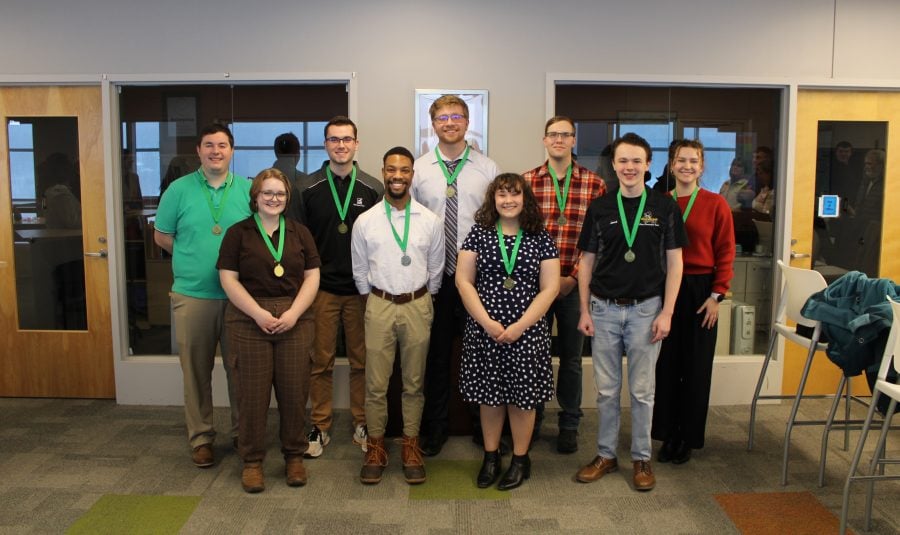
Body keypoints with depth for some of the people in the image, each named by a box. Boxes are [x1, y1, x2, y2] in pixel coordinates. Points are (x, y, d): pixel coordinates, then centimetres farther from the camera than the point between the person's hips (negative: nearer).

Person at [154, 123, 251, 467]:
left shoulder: (249, 190, 3)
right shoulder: (179, 189, 3)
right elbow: (162, 236, 10)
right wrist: (194, 260, 3)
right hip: (192, 295, 0)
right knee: (196, 371, 8)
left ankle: (243, 433, 25)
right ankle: (200, 437, 23)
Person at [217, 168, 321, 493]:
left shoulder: (300, 233, 11)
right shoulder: (238, 233, 5)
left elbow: (312, 276, 7)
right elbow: (228, 279, -1)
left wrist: (293, 313, -8)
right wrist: (259, 314, -12)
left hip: (295, 322, 2)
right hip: (249, 321, -1)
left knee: (294, 391, 3)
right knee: (253, 392, 2)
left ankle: (294, 456, 19)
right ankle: (252, 460, 17)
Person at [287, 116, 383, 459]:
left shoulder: (373, 189, 3)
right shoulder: (308, 189, 4)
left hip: (362, 289, 0)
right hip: (321, 288, 0)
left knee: (362, 361, 8)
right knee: (321, 362, 6)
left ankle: (362, 424, 22)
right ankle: (320, 427, 19)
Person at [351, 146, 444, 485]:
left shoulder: (430, 221, -1)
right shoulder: (365, 222, -2)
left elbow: (435, 271, 8)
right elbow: (360, 272, 7)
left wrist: (424, 304, 9)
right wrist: (372, 305, 8)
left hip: (418, 306, 1)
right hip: (380, 305, 0)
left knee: (414, 383, 10)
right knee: (376, 384, 4)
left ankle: (411, 445, 24)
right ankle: (376, 445, 20)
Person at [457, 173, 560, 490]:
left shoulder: (540, 238, 2)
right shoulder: (479, 234, 3)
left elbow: (550, 288, -2)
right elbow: (463, 281, -1)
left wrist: (520, 326, -11)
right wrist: (487, 323, -10)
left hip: (527, 331, -1)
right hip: (484, 331, 1)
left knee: (522, 396, 8)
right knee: (489, 395, 10)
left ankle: (520, 460, 25)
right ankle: (491, 457, 27)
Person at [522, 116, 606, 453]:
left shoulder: (594, 184, 1)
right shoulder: (527, 181, 2)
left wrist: (574, 278, -8)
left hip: (574, 285, 0)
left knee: (571, 358, 10)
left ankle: (569, 425, 26)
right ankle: (531, 421, 28)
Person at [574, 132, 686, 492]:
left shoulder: (664, 207, 0)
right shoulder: (599, 208, 4)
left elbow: (674, 263, 0)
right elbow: (587, 262, 7)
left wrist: (666, 313, -7)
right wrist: (584, 311, 2)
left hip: (646, 309, -1)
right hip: (604, 308, 2)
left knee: (642, 390, 8)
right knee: (606, 389, 10)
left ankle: (642, 458, 23)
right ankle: (606, 455, 24)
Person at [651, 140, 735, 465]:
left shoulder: (716, 204, -2)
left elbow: (725, 252, -2)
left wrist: (717, 295, -8)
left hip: (700, 289, -1)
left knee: (696, 365, 6)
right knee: (666, 363, 7)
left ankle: (688, 437, 21)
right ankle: (668, 434, 21)